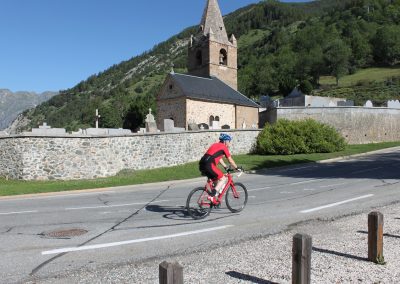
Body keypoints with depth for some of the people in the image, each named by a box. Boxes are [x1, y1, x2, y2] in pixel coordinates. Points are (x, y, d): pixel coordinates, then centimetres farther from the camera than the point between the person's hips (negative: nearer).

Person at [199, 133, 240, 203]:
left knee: (217, 179, 22)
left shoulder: (216, 145, 29)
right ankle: (212, 196, -9)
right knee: (223, 179, 2)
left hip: (202, 165, 9)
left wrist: (226, 167, 40)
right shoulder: (223, 147, 4)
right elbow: (230, 160, 8)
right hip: (209, 165, -9)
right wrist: (236, 168, 20)